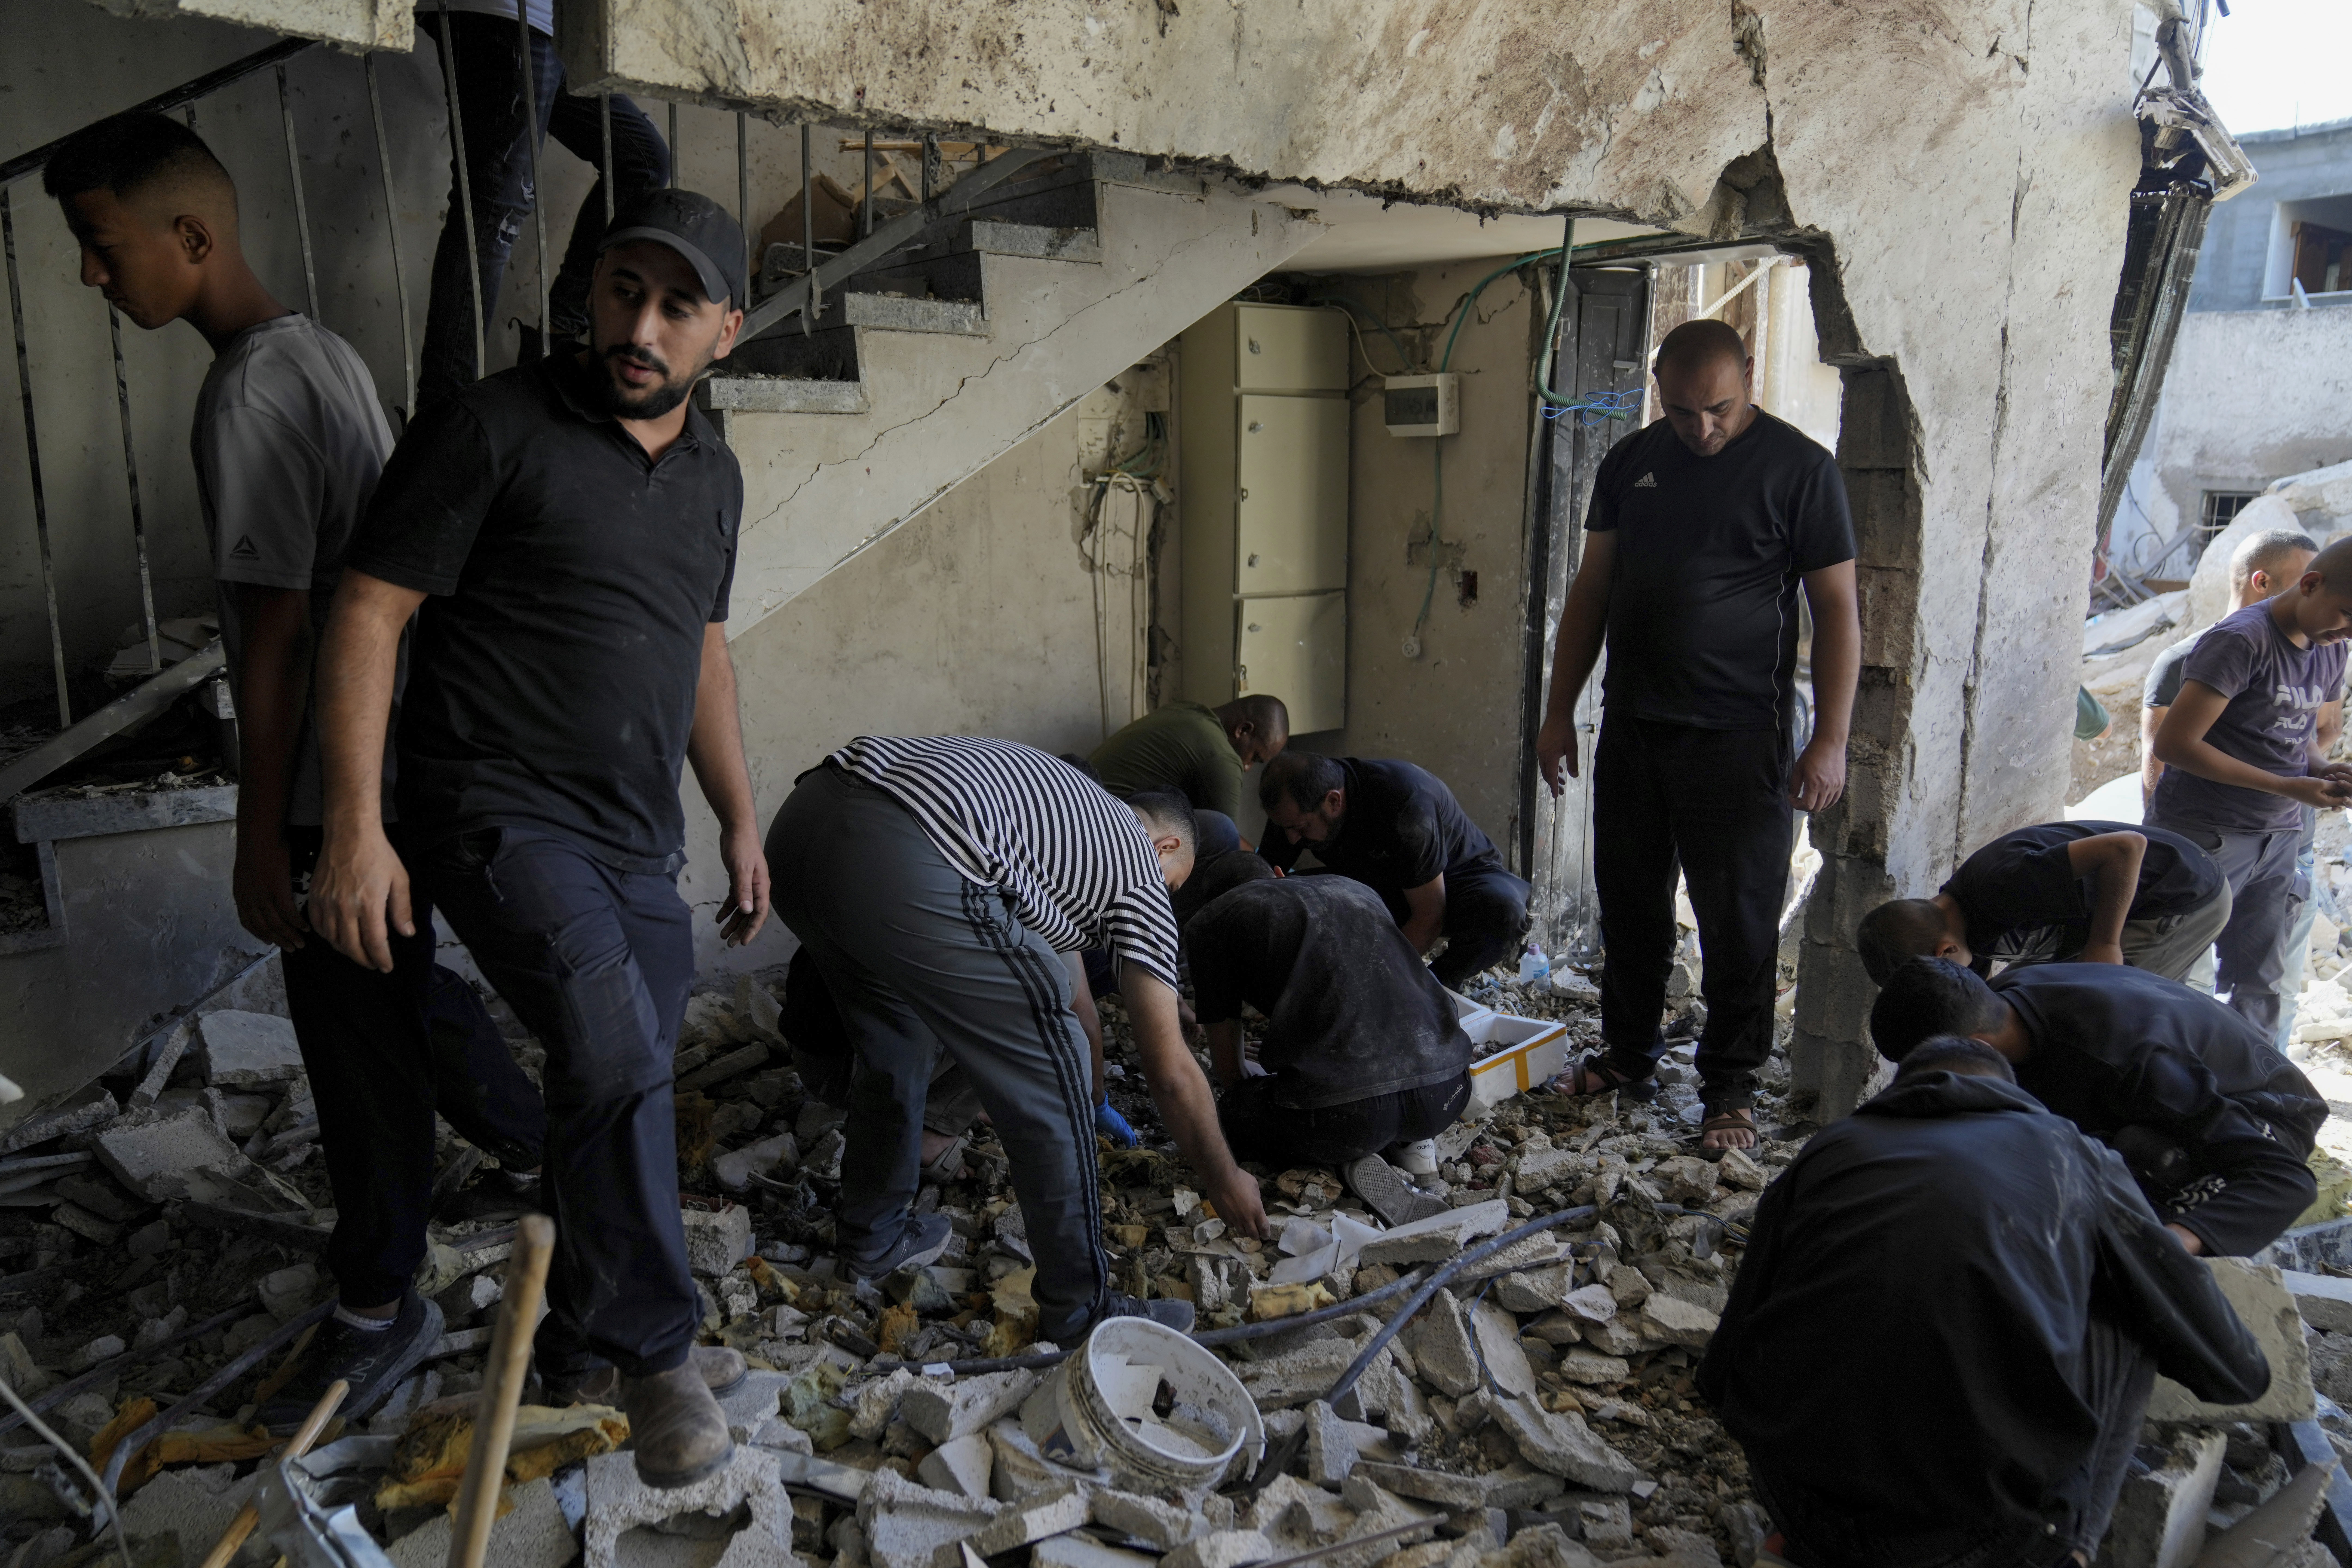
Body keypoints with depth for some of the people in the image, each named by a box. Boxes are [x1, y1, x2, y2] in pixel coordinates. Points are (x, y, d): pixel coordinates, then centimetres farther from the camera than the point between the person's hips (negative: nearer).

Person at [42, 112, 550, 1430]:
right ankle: (562, 1161, 37)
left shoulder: (248, 395, -19)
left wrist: (262, 836, -15)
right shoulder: (327, 353, 10)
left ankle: (382, 1308, 21)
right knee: (412, 1000, 22)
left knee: (362, 1047, 4)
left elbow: (275, 632, -20)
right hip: (399, 758, 9)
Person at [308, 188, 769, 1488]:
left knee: (620, 1090, 14)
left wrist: (739, 822, 20)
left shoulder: (713, 476, 12)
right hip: (505, 818, -7)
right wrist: (353, 829, -16)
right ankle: (656, 1351, -5)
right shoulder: (495, 427, -8)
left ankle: (584, 1349, 33)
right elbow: (367, 614, -9)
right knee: (618, 1058, -24)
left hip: (640, 843, 7)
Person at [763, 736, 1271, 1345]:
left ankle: (873, 1237, 46)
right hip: (902, 867, -9)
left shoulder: (1068, 803, 36)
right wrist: (1224, 1180, 32)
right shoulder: (1139, 869, 16)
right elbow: (1171, 1072, 16)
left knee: (894, 1043, 31)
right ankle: (1079, 1312, 18)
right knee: (1048, 1082, 6)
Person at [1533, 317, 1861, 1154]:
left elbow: (1837, 608, -6)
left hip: (1737, 737, -4)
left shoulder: (1800, 468, -5)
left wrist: (1830, 740, -12)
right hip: (1632, 725, 5)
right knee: (1629, 899, 13)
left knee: (1738, 915, 2)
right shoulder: (1631, 462, 8)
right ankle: (1629, 1053, 30)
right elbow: (1592, 589, 12)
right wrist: (1560, 710, 9)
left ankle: (1730, 1084, 17)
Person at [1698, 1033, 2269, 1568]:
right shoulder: (2069, 1155, 8)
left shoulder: (1827, 1148, 10)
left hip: (1801, 1510, 2)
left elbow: (1720, 1370, 12)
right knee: (2130, 1321, 20)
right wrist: (2248, 1372, 42)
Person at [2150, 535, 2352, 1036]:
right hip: (2204, 839, -8)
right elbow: (2173, 744, -22)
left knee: (2258, 988, 13)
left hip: (2277, 840, 8)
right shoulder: (2243, 641, -17)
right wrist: (2286, 787, -21)